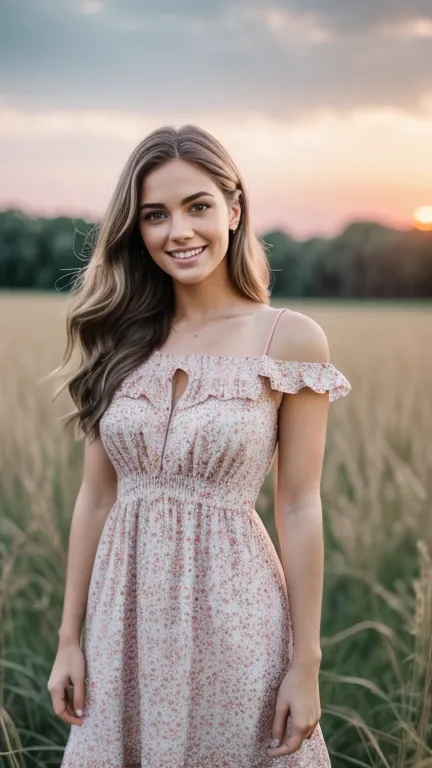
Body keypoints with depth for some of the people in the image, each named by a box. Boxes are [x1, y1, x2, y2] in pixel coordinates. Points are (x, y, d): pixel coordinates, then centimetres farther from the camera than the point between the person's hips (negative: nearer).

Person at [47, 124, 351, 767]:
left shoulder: (291, 340, -7)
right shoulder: (120, 338, 2)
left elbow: (299, 508, -7)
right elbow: (95, 496, 5)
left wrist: (306, 665, -7)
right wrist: (69, 638, 5)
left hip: (231, 608, -3)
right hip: (127, 609, 3)